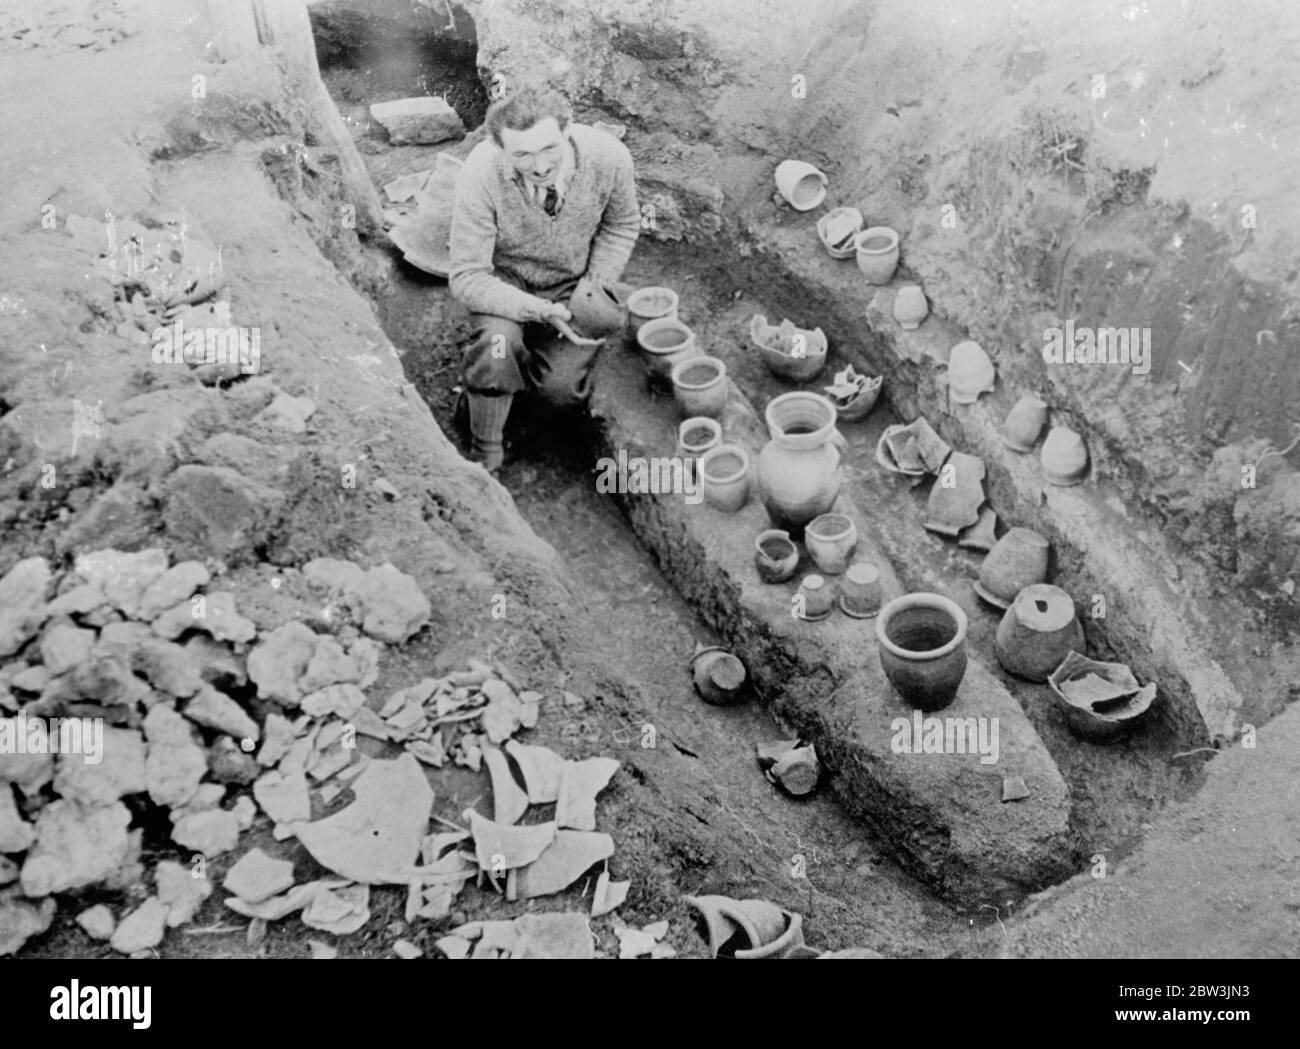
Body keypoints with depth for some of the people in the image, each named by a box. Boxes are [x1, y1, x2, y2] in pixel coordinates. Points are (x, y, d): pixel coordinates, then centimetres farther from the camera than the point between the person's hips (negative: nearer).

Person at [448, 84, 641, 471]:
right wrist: (540, 310, -39)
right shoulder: (481, 174, -32)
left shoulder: (608, 157, -25)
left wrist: (596, 287, -15)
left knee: (563, 390, -13)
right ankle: (485, 454, -7)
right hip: (505, 278, -2)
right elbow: (467, 278, -27)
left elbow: (621, 225, -2)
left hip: (573, 279, 2)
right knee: (498, 345, -33)